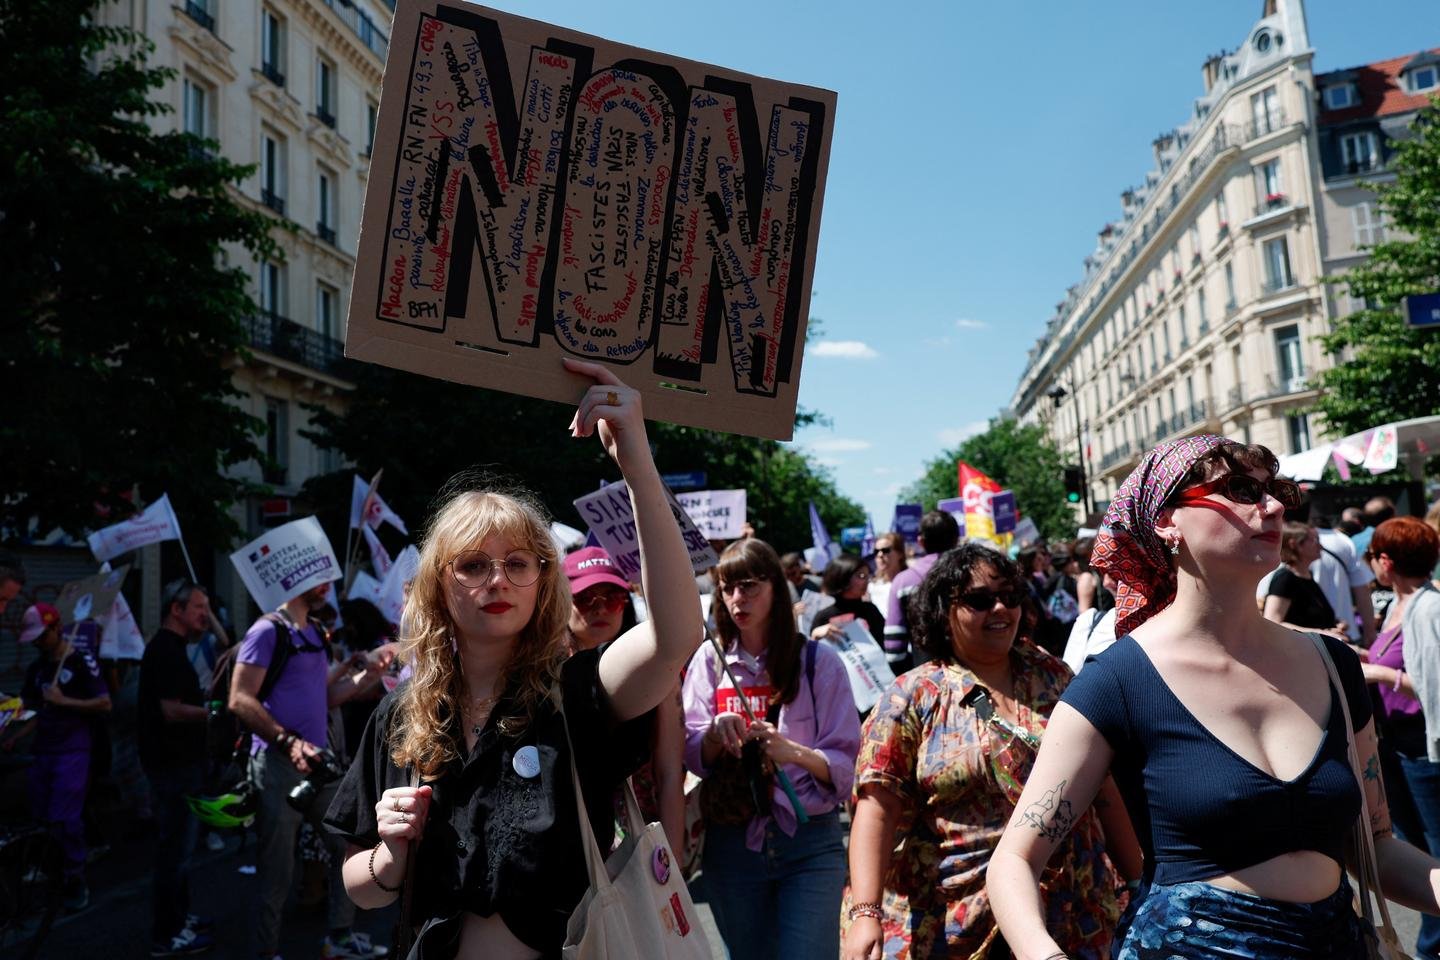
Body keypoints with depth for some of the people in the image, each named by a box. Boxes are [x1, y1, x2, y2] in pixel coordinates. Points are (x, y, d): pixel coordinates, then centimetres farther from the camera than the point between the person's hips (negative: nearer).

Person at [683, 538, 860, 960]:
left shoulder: (818, 660, -4)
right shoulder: (709, 659, 3)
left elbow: (846, 765, -6)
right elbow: (692, 756, 1)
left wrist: (793, 752, -25)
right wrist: (716, 734, -21)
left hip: (809, 839, -2)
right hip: (732, 841, 3)